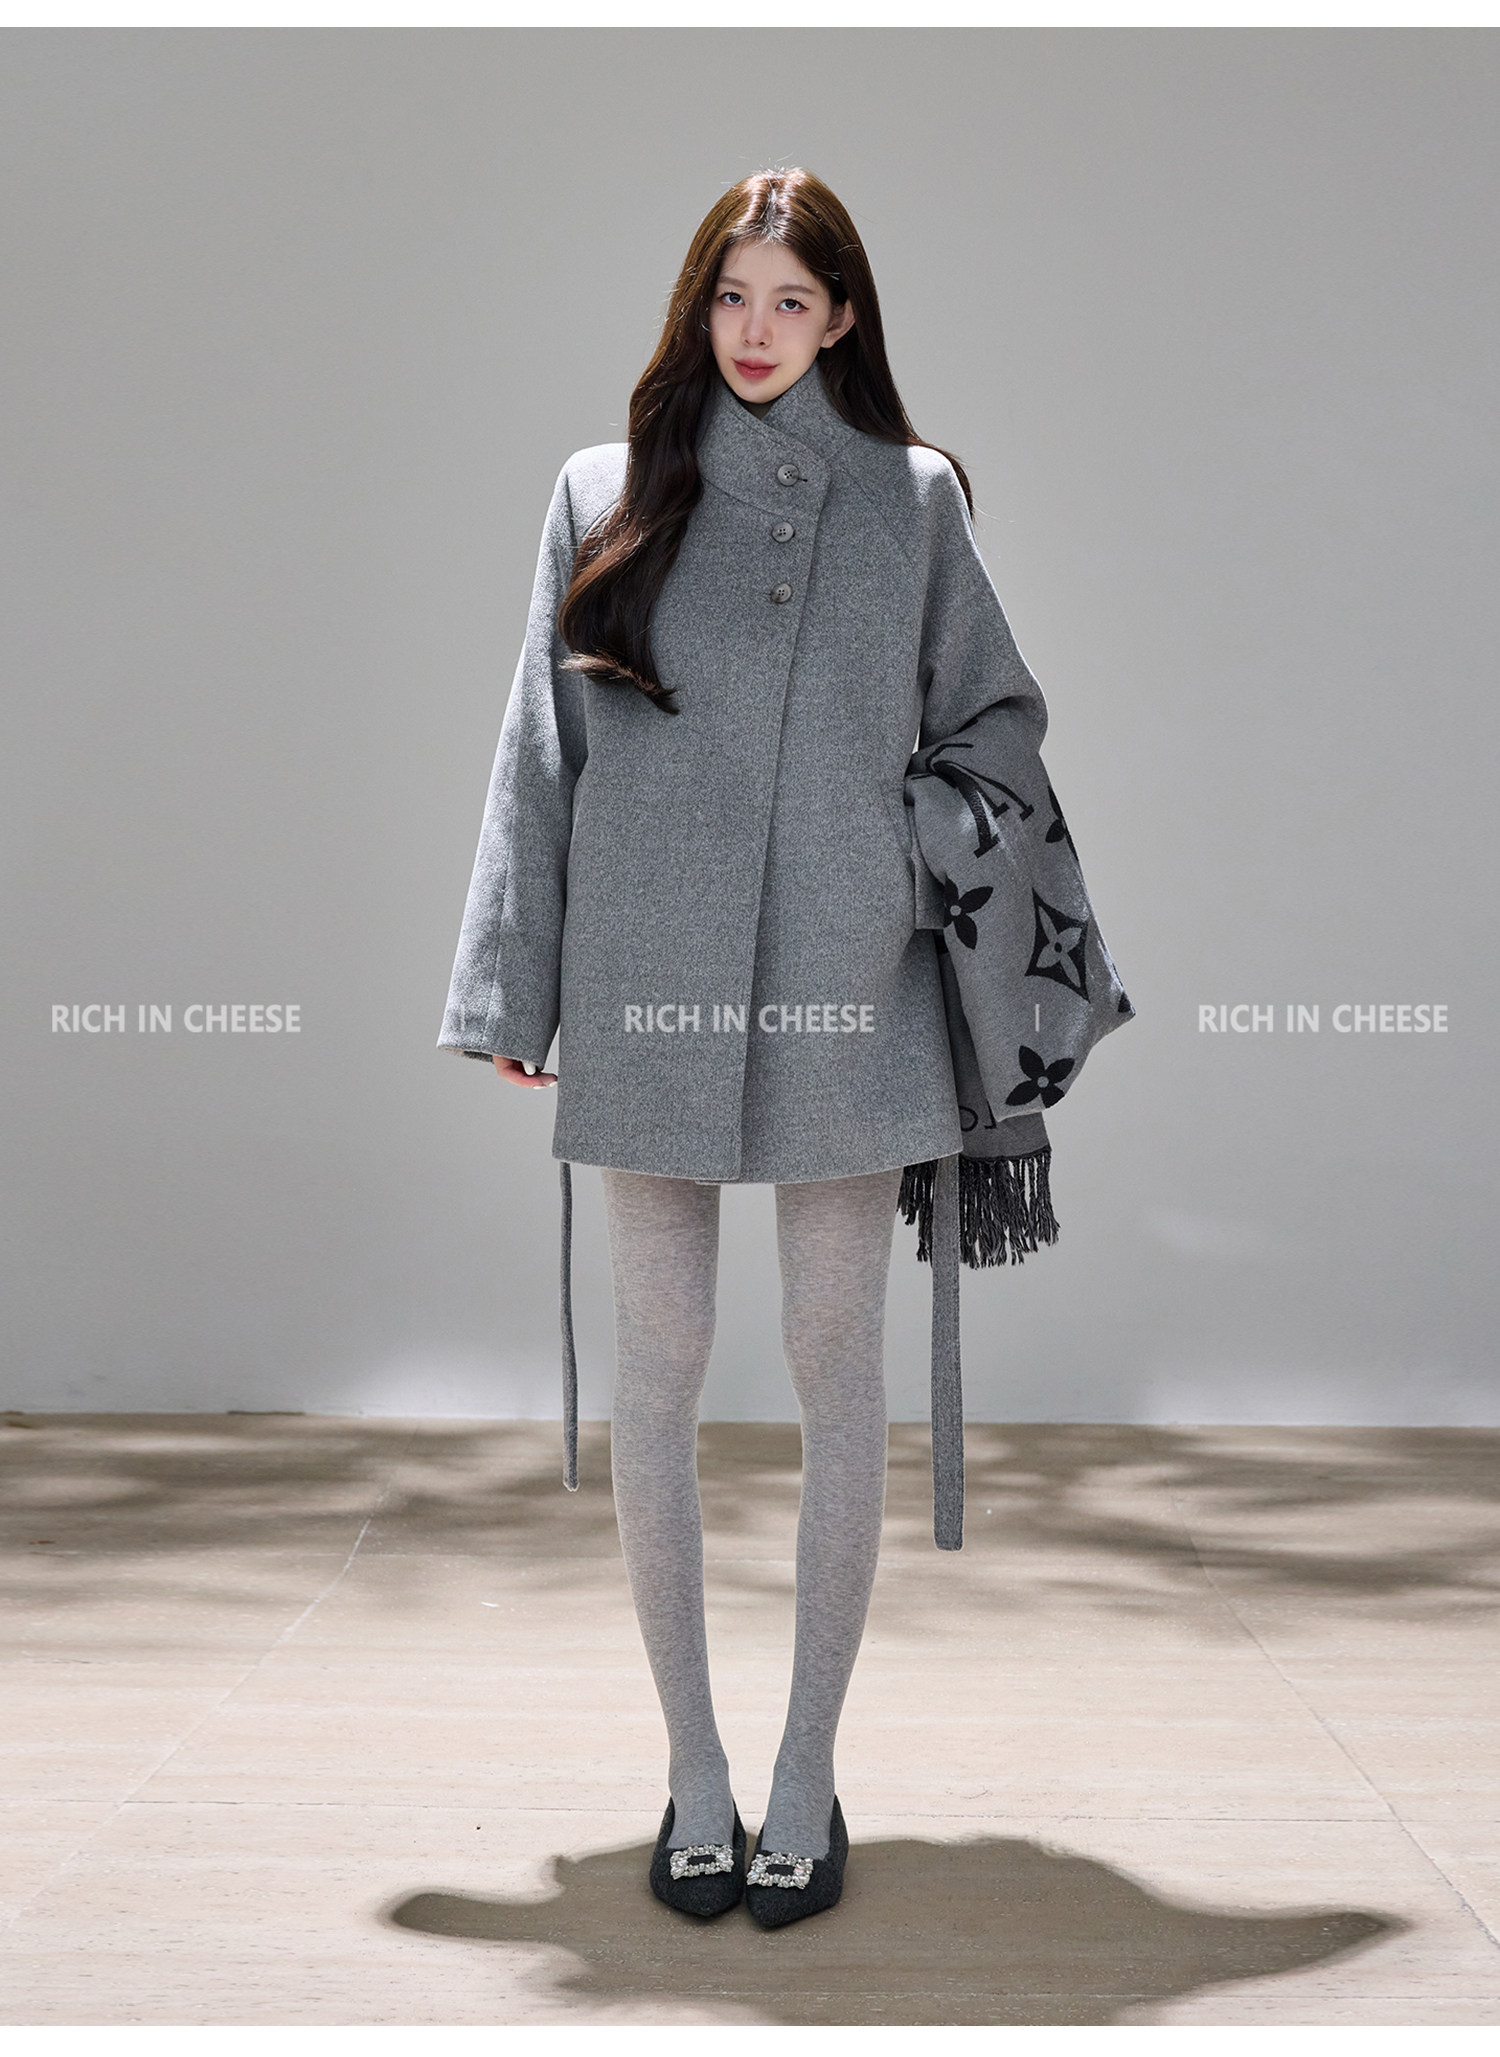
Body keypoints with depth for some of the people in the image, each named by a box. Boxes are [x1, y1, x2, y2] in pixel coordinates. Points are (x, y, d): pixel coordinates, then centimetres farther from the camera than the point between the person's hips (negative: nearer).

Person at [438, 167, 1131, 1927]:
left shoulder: (911, 498, 9)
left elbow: (996, 720, 15)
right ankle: (692, 1766, 18)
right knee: (657, 1380, 4)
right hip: (649, 991, 1)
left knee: (836, 1378, 4)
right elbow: (540, 756, 7)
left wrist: (920, 843, -4)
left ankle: (808, 1768, 17)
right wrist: (513, 993, 3)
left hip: (843, 993, 0)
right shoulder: (607, 494, 9)